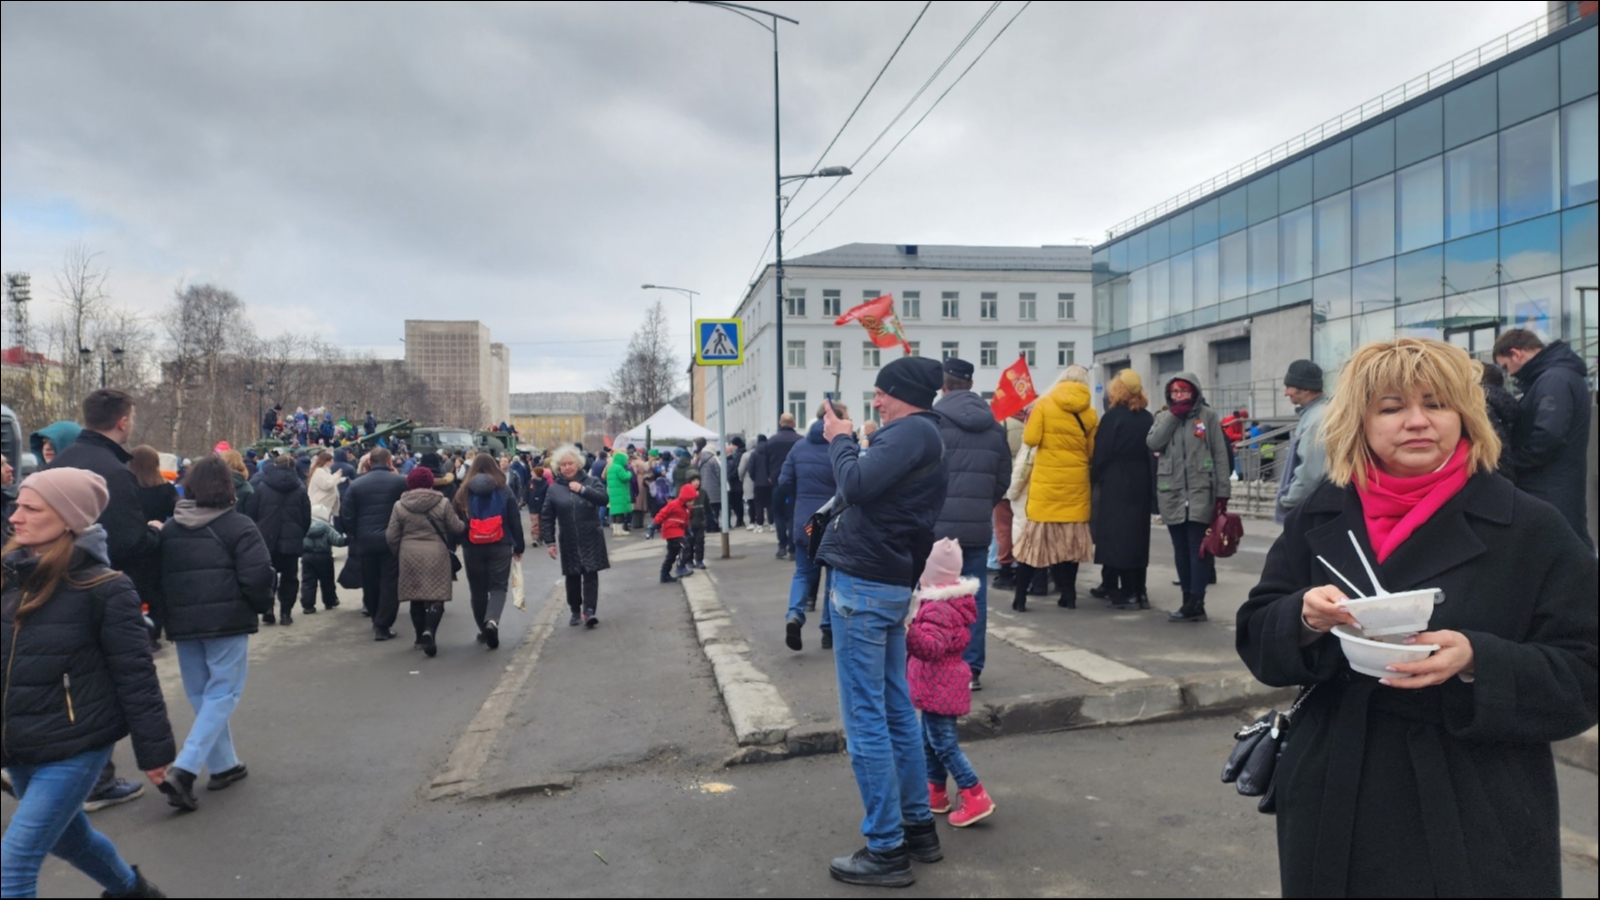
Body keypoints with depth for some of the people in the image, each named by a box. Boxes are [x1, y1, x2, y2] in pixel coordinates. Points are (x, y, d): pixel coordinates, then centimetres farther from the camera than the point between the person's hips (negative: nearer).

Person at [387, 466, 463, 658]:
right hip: (436, 555, -2)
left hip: (410, 556, 3)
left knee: (416, 597, 15)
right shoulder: (442, 503, -5)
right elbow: (457, 528, -1)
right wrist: (464, 525, 22)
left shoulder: (399, 505, 1)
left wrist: (398, 554, 19)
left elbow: (391, 536, 3)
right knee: (436, 596, -1)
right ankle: (429, 631, -22)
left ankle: (420, 636, 23)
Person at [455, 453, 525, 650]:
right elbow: (515, 521, 0)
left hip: (472, 548, 1)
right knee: (498, 587, 2)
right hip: (500, 547, -1)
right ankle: (492, 621, -23)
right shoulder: (504, 490, -1)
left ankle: (484, 630, 20)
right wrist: (519, 546, 7)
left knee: (478, 589, 12)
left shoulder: (463, 493, 0)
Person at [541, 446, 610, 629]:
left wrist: (583, 489, -22)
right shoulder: (554, 489, 2)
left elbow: (604, 499, -15)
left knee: (590, 574, -7)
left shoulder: (590, 482, 0)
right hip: (569, 541, 1)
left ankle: (589, 611, -9)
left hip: (591, 539, -1)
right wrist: (549, 541, -1)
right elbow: (546, 517, 3)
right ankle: (576, 611, 21)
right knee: (572, 577, 8)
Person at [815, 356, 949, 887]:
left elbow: (856, 486, -22)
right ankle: (919, 828, 26)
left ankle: (886, 851, 4)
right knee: (896, 712, 16)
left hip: (864, 583, -10)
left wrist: (839, 440, -7)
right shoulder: (924, 438, 19)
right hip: (890, 583, 10)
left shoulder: (912, 431, -12)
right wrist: (850, 442, 7)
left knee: (865, 720, -4)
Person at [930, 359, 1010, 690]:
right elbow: (1003, 480, 11)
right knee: (974, 598, 9)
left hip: (936, 525, -4)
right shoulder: (995, 426, 9)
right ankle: (972, 670, 12)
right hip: (978, 527, 4)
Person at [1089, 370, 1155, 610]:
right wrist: (1150, 482, 16)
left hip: (1115, 486, -5)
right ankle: (1139, 591, 14)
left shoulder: (1113, 417, -10)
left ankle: (1128, 593, -3)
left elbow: (1101, 454, -10)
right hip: (1140, 487, 5)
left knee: (1117, 537, -1)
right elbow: (1152, 454, 9)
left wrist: (1094, 479, 1)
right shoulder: (1148, 419, 5)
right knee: (1138, 536, 11)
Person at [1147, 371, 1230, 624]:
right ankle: (1190, 601, 14)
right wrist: (1173, 415, -8)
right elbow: (1152, 443, -7)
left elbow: (1220, 455, -1)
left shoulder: (1208, 415, 1)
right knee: (1181, 549, 8)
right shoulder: (1164, 417, 11)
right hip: (1171, 492, 4)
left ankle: (1195, 603, -7)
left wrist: (1222, 492, -7)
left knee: (1198, 546, -7)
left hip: (1200, 491, -4)